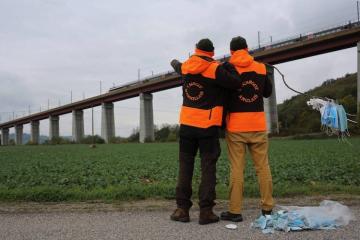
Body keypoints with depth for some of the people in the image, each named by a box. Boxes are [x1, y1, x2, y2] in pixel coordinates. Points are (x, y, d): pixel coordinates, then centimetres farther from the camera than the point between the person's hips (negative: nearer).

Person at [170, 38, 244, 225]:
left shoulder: (185, 67, 9)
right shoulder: (215, 69, -8)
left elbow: (176, 65, 31)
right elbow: (237, 83, -14)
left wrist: (174, 62, 55)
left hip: (187, 124, 4)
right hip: (208, 126, -4)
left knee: (185, 166, 10)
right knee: (208, 167, 2)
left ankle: (182, 209, 11)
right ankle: (205, 211, 2)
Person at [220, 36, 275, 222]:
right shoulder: (261, 68, 5)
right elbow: (268, 92, 16)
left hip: (235, 126, -2)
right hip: (258, 125, 2)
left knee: (236, 168, 1)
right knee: (263, 167, 10)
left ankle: (235, 211, 4)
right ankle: (267, 208, 17)